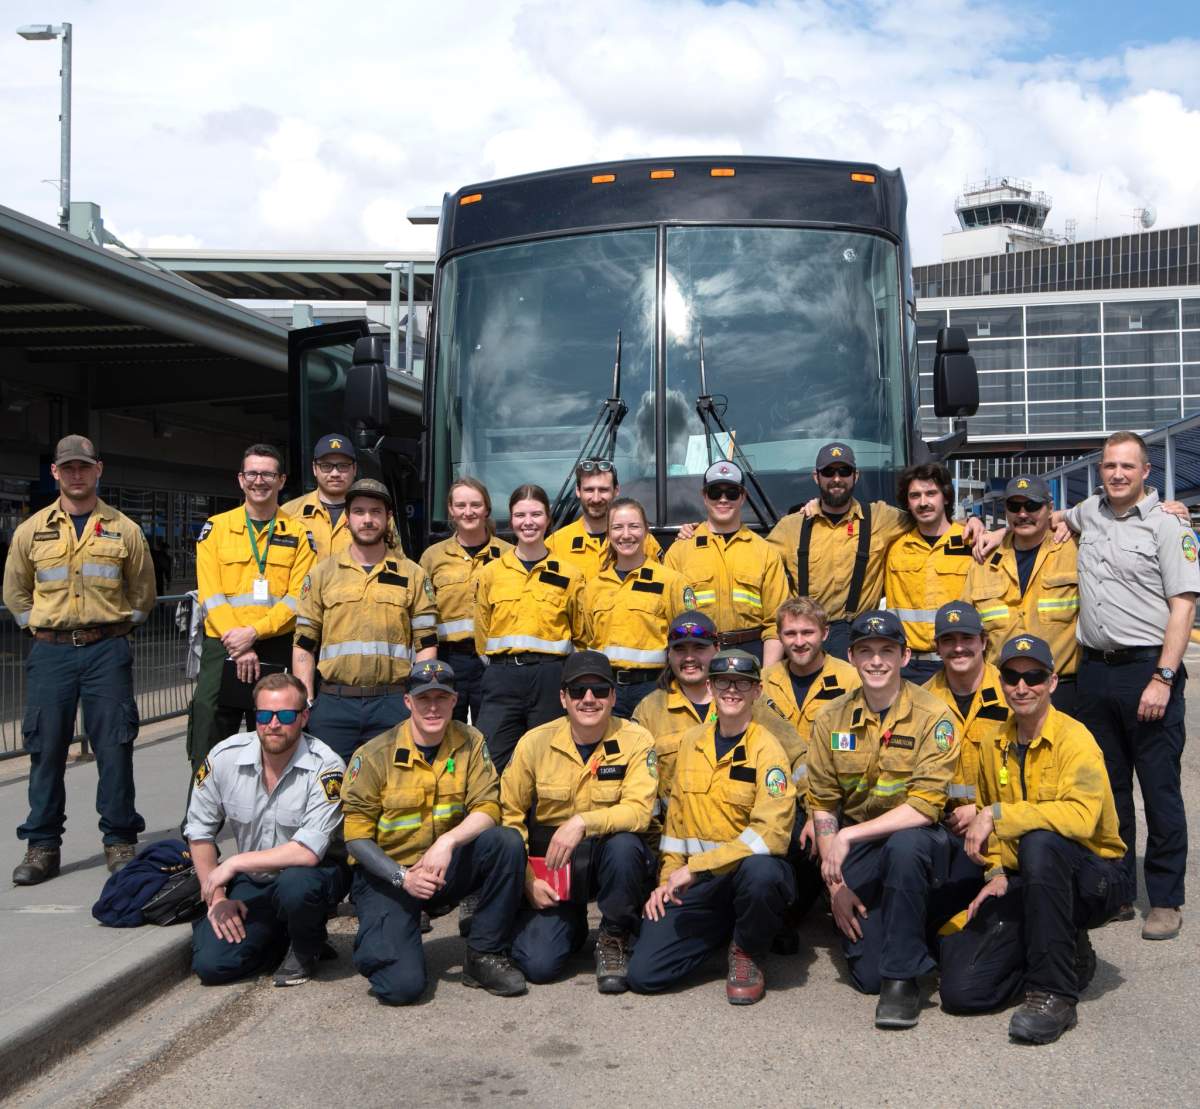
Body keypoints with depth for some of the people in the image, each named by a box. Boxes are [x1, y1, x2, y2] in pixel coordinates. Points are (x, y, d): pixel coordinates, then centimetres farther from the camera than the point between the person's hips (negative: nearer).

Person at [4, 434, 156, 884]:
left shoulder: (124, 530, 4)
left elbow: (142, 593, 14)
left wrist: (116, 628, 8)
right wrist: (40, 627, 9)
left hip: (107, 651, -1)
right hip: (50, 653, 1)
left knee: (114, 746, -1)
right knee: (46, 747, 3)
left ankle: (119, 840, 10)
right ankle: (42, 846, 13)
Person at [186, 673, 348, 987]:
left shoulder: (325, 767, -22)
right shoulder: (223, 757, -10)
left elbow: (309, 852, -30)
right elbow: (199, 831, 4)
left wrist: (233, 863, -24)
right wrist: (216, 897, -2)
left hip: (314, 872, -4)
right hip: (252, 881, 4)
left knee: (295, 884, -38)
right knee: (210, 964, -14)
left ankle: (306, 949, -3)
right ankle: (282, 934, 17)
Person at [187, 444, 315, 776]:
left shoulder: (298, 533, 7)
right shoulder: (216, 527, 7)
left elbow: (298, 597, -2)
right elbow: (210, 595, -1)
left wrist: (254, 632, -15)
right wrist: (238, 643, -13)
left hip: (277, 649, 0)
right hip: (222, 646, 0)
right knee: (208, 753, 0)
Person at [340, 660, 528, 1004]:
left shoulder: (470, 743, -4)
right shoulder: (374, 756, -11)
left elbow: (487, 808, -9)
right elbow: (356, 836, -8)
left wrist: (448, 841, -28)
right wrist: (404, 877, -21)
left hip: (447, 868, 3)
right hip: (388, 875, -3)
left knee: (507, 842, -26)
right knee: (401, 985, -22)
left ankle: (484, 955, -9)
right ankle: (376, 939, 16)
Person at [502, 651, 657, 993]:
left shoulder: (635, 740, -10)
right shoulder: (535, 743, -6)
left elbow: (638, 810, -21)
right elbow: (510, 815, -1)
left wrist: (582, 823, -34)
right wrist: (528, 880, -8)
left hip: (608, 857, -1)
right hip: (550, 865, 1)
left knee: (624, 845, -36)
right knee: (538, 965, -17)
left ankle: (615, 939, -8)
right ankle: (573, 926, 21)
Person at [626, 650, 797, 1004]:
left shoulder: (766, 749, -10)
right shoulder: (691, 742, 8)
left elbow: (771, 832, -22)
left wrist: (696, 867, -23)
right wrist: (668, 879, 7)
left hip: (751, 870, -4)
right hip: (695, 883, 4)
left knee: (760, 870, -41)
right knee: (644, 974, -11)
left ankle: (748, 954, -8)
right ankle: (722, 933, 18)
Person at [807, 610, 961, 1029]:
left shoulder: (932, 716, -13)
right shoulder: (833, 718, -1)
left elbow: (925, 806, -20)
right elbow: (822, 805, 2)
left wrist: (848, 836, -24)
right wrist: (835, 883, -5)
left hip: (915, 835, -3)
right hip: (856, 851, 3)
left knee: (905, 845, -39)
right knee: (866, 974, -8)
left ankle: (903, 978, -22)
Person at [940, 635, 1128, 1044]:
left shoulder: (1074, 738, -13)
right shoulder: (994, 745, 7)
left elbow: (1081, 816, -32)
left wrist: (997, 815, -29)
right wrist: (997, 871, 3)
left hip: (1093, 881, -5)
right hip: (1024, 884, 5)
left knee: (1040, 841, -40)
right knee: (961, 990, -13)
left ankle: (1055, 993, -27)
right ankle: (1069, 956, 13)